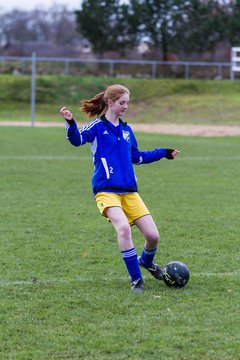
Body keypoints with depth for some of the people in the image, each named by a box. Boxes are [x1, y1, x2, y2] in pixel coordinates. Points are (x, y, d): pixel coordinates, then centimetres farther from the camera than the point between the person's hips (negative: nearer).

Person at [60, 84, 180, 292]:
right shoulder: (97, 126, 0)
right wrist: (70, 123, -36)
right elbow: (77, 139, -17)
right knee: (123, 227, -30)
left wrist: (164, 153, 29)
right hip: (106, 190, -5)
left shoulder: (127, 130, 16)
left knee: (153, 235, -3)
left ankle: (146, 261, 33)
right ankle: (136, 279, -16)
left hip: (129, 192, 5)